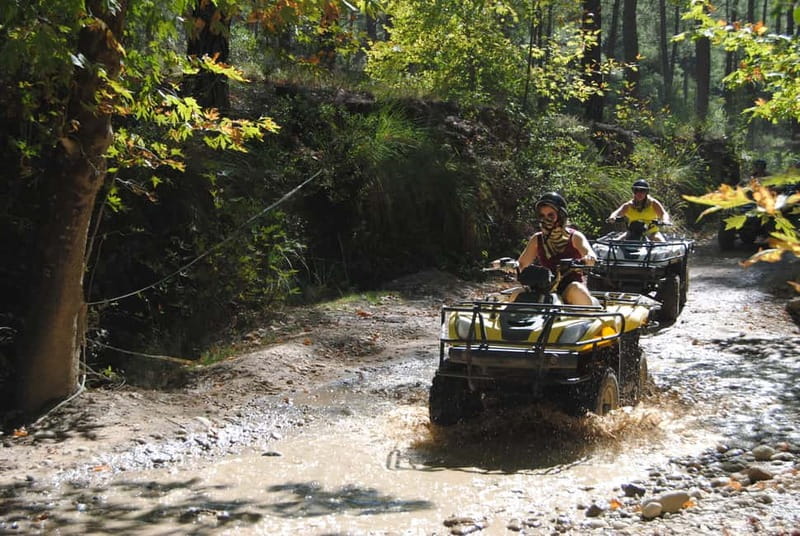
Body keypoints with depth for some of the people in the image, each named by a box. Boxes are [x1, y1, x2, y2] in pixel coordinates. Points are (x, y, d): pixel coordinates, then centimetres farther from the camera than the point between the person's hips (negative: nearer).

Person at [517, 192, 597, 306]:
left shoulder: (574, 237, 0)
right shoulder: (537, 239, 10)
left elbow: (589, 253, -18)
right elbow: (521, 265, 7)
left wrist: (589, 258, -43)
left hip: (572, 285, -2)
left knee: (575, 290, -38)